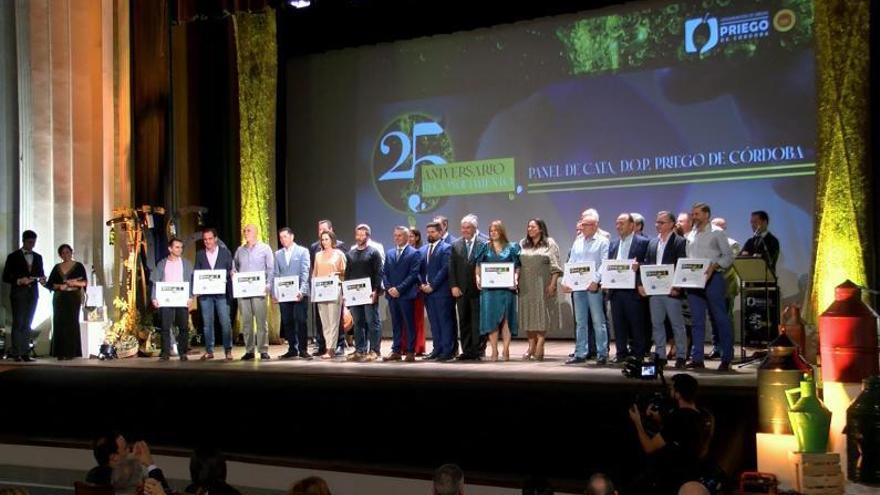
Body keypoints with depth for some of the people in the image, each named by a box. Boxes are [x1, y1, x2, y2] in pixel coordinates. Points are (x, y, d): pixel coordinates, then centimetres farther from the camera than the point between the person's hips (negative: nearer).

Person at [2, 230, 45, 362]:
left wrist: (42, 279, -6)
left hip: (33, 293, 4)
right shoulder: (13, 256, 1)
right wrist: (19, 281, -17)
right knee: (18, 323, -7)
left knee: (27, 325, 5)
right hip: (18, 294, -4)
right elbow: (6, 277, -1)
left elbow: (41, 274, 17)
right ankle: (16, 353, -6)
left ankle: (25, 353, 5)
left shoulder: (38, 257, 14)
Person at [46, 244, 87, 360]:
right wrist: (59, 286, -10)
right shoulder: (57, 268, 13)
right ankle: (60, 352, -2)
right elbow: (49, 284, 8)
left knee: (72, 324, -7)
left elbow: (84, 282, -2)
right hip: (59, 299, 3)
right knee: (59, 324, -3)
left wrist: (74, 283, -20)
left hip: (73, 298, -3)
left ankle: (71, 352, -5)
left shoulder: (78, 266, 6)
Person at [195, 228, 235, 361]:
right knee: (207, 323, 4)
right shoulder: (199, 254, 10)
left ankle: (228, 351, 0)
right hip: (205, 293, 2)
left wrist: (230, 292, -10)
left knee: (225, 322, -5)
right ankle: (209, 351, 10)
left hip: (222, 293, -2)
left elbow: (231, 272, 4)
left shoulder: (225, 253, 5)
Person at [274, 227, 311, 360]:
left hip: (299, 293, -4)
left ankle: (303, 349, 1)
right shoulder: (278, 254, 14)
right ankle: (292, 349, 12)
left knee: (301, 321, -6)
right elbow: (275, 274, 11)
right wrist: (274, 293, 1)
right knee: (287, 322, 4)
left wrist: (302, 290, -16)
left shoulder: (303, 251, 3)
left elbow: (305, 272, -5)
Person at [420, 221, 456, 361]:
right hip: (427, 291, 6)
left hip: (442, 291, -6)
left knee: (445, 321, -3)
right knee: (433, 322, 9)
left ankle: (448, 351, 0)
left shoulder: (446, 248, -4)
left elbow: (445, 269, -12)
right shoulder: (422, 250, 16)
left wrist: (432, 286, -15)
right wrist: (422, 284, -2)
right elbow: (419, 270, 14)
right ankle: (437, 349, 14)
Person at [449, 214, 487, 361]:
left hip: (477, 289, -3)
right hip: (461, 290, 3)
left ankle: (477, 351, 4)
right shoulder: (456, 245, 10)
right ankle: (466, 351, 11)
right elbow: (452, 268, 7)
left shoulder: (483, 244, -1)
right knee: (464, 322, 6)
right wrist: (453, 286, -3)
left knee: (477, 321, -1)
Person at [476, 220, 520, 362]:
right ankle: (494, 351, 2)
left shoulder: (511, 247, 7)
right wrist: (478, 277, -6)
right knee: (491, 318, -2)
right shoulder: (485, 248, 10)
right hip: (488, 287, 1)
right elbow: (479, 266, 10)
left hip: (506, 287, -1)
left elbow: (517, 267, 4)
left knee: (506, 318, -2)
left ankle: (506, 350, 2)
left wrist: (515, 279, -11)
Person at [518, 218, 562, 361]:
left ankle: (539, 346, -4)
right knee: (528, 314, 3)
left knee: (542, 314, -5)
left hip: (543, 285, -4)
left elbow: (555, 266, -4)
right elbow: (517, 265, 14)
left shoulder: (550, 244, 1)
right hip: (526, 286, 4)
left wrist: (553, 284, -12)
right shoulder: (522, 244, 13)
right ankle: (531, 347, 8)